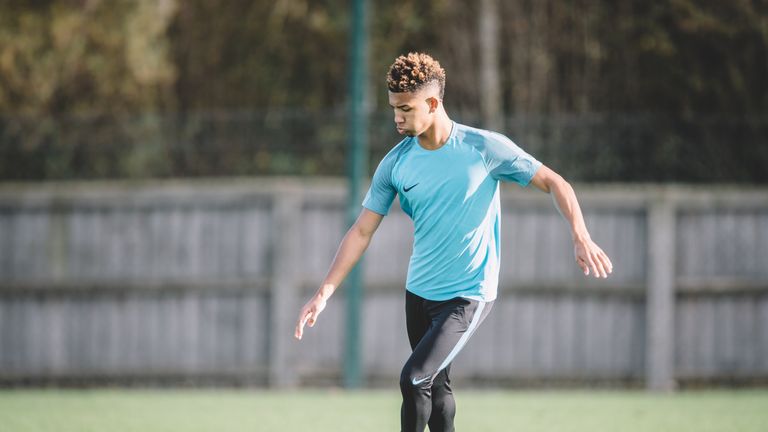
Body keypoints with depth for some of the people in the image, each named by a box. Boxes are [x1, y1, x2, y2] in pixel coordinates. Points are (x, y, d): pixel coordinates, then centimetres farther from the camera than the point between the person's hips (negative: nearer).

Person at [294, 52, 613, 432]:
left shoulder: (485, 148, -12)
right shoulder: (395, 164, 0)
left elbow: (553, 183, -6)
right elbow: (362, 231, 2)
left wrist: (581, 238, -20)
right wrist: (325, 293, -6)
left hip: (468, 296, -5)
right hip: (418, 292, 5)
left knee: (413, 379, -19)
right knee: (437, 388, 12)